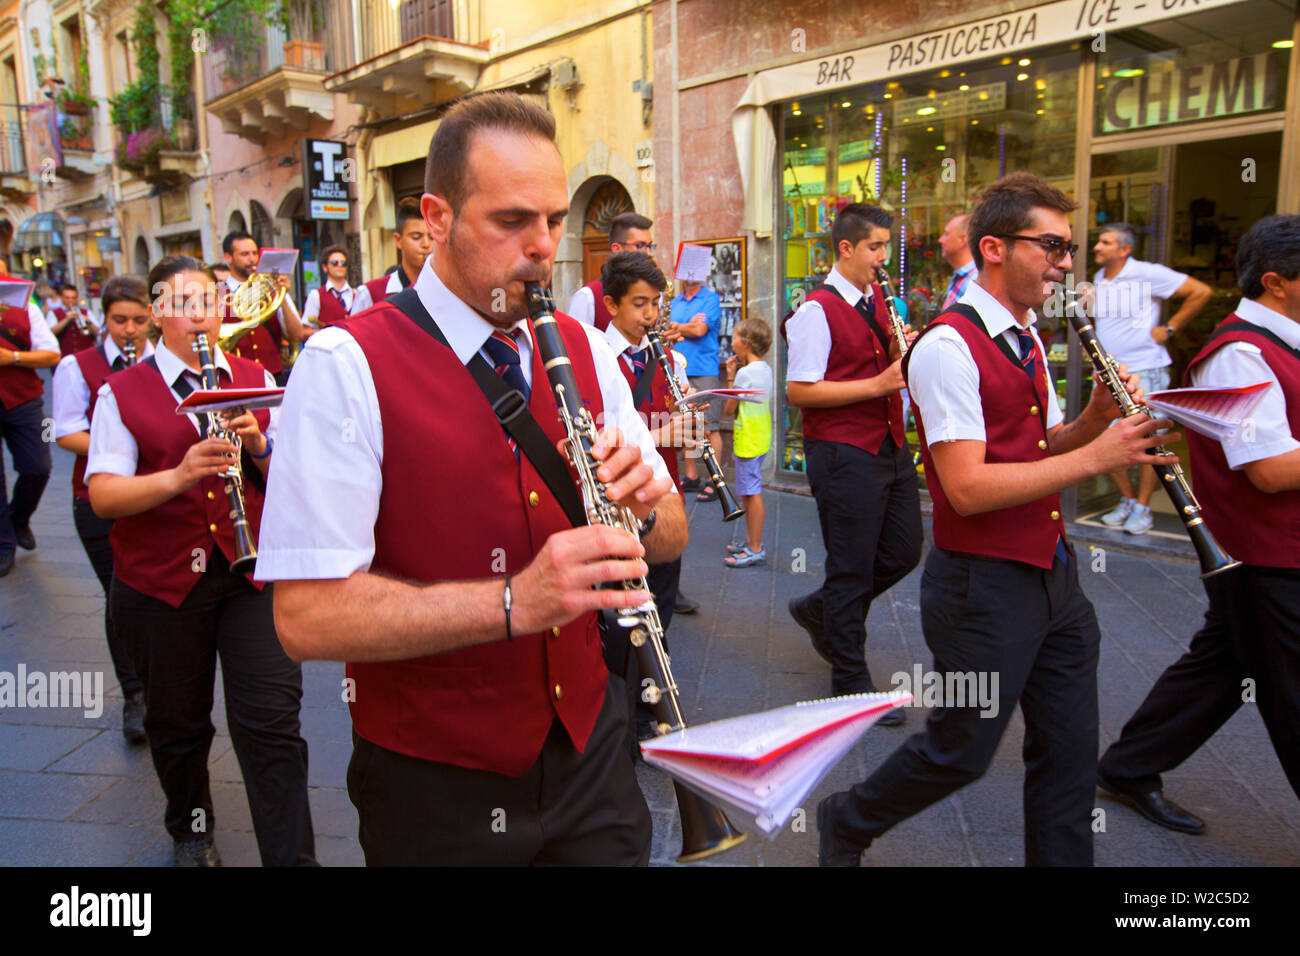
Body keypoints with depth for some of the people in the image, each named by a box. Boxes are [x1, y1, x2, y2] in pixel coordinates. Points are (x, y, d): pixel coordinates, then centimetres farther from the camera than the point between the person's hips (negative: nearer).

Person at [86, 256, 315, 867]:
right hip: (160, 581, 0)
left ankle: (292, 858, 7)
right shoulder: (122, 393, 1)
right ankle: (191, 832, 42)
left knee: (272, 721, -5)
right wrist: (178, 476, -26)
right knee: (178, 725, 15)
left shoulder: (256, 380, 8)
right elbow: (103, 495, -9)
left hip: (253, 571, 1)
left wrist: (260, 448, -16)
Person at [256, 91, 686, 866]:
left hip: (588, 746, 5)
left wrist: (642, 503, -19)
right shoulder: (346, 367, -16)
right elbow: (307, 617, -21)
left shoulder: (583, 350, 2)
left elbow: (670, 540, 4)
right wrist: (513, 602, -32)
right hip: (436, 781, -4)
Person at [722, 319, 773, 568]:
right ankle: (751, 542, 25)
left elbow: (728, 409, -11)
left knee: (751, 493, -5)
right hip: (759, 436, 10)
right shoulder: (765, 369, 10)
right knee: (749, 492, 17)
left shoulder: (744, 372, -18)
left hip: (748, 440, -10)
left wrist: (730, 377, -1)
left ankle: (755, 550, -1)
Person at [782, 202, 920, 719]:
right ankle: (850, 681, 18)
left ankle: (818, 609, 35)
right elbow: (799, 391, -19)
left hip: (890, 446, 8)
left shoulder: (877, 299, 13)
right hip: (844, 453, -8)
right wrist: (878, 384, -21)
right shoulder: (818, 310, -13)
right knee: (852, 568, 2)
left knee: (903, 552, 14)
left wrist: (902, 350, -2)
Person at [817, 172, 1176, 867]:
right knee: (961, 751, 7)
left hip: (1051, 574, 8)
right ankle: (845, 823, 31)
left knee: (1069, 751, 14)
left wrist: (1098, 416, 0)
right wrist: (1094, 456, -22)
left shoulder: (1026, 340, 12)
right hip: (984, 587, -8)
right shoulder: (948, 346, -17)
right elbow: (968, 487, -24)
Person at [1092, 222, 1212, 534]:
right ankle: (1127, 500, 21)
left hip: (1144, 370, -6)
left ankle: (1142, 508, 10)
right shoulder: (1098, 280, 12)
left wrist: (1169, 328, -7)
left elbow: (1201, 291, -7)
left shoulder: (1148, 274, -8)